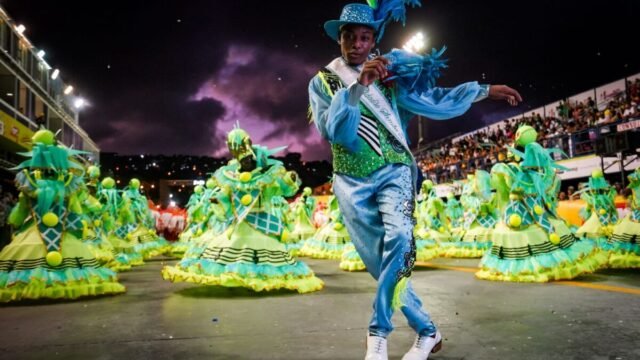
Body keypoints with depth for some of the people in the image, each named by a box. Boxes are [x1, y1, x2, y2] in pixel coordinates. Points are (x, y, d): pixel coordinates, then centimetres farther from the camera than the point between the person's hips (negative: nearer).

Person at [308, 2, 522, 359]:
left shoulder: (391, 75, 7)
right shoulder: (323, 82, 3)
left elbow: (435, 100, 8)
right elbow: (331, 129, -14)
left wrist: (485, 90, 6)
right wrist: (358, 86, -24)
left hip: (393, 172, 0)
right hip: (352, 182, 1)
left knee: (398, 239, -27)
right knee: (380, 263, 1)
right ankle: (427, 330, 18)